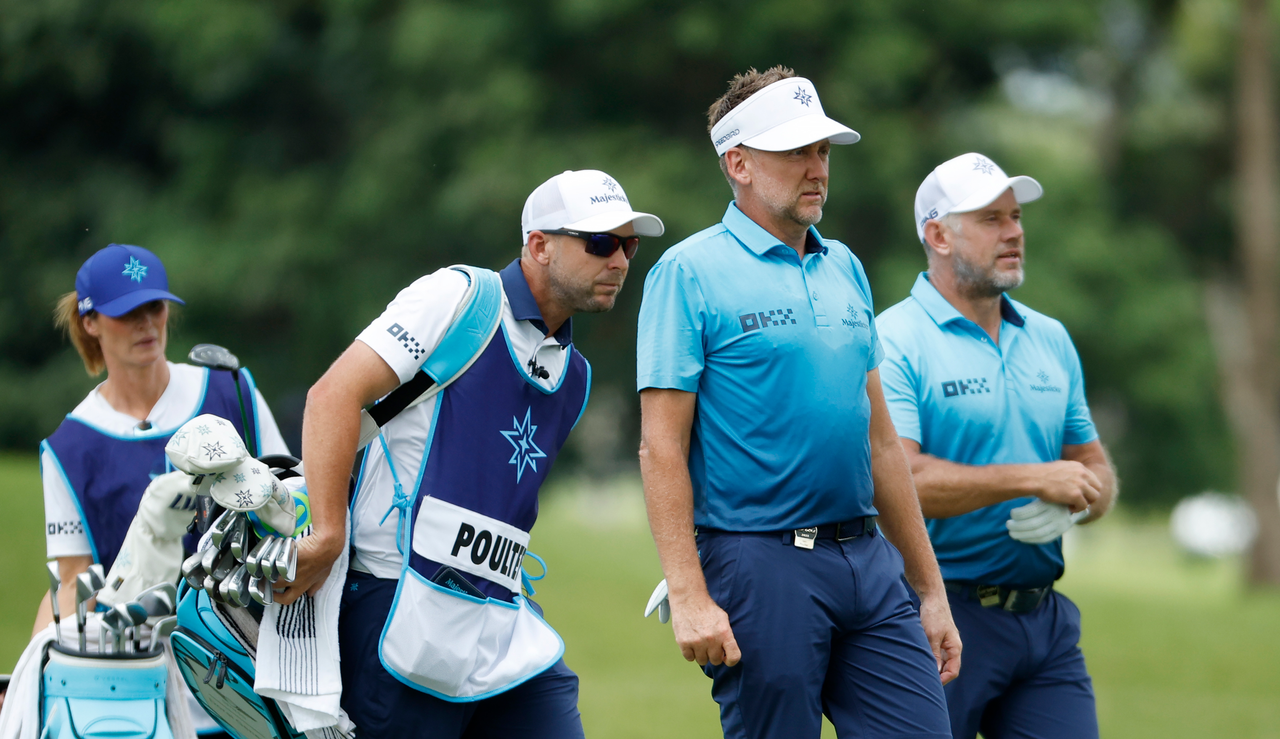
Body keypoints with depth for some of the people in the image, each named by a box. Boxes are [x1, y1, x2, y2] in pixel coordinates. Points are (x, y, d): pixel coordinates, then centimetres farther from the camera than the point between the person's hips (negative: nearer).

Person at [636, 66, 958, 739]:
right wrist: (687, 596, -18)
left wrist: (930, 589, 18)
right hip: (761, 562, -6)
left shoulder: (845, 269, 16)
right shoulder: (689, 273, -5)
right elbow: (662, 447, -10)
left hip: (868, 557, 6)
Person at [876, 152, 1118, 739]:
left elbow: (1094, 467, 19)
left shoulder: (1051, 340, 15)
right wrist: (1032, 479, -18)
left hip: (1044, 618, 6)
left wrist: (1071, 506, -6)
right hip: (939, 617, -6)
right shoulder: (895, 341, -8)